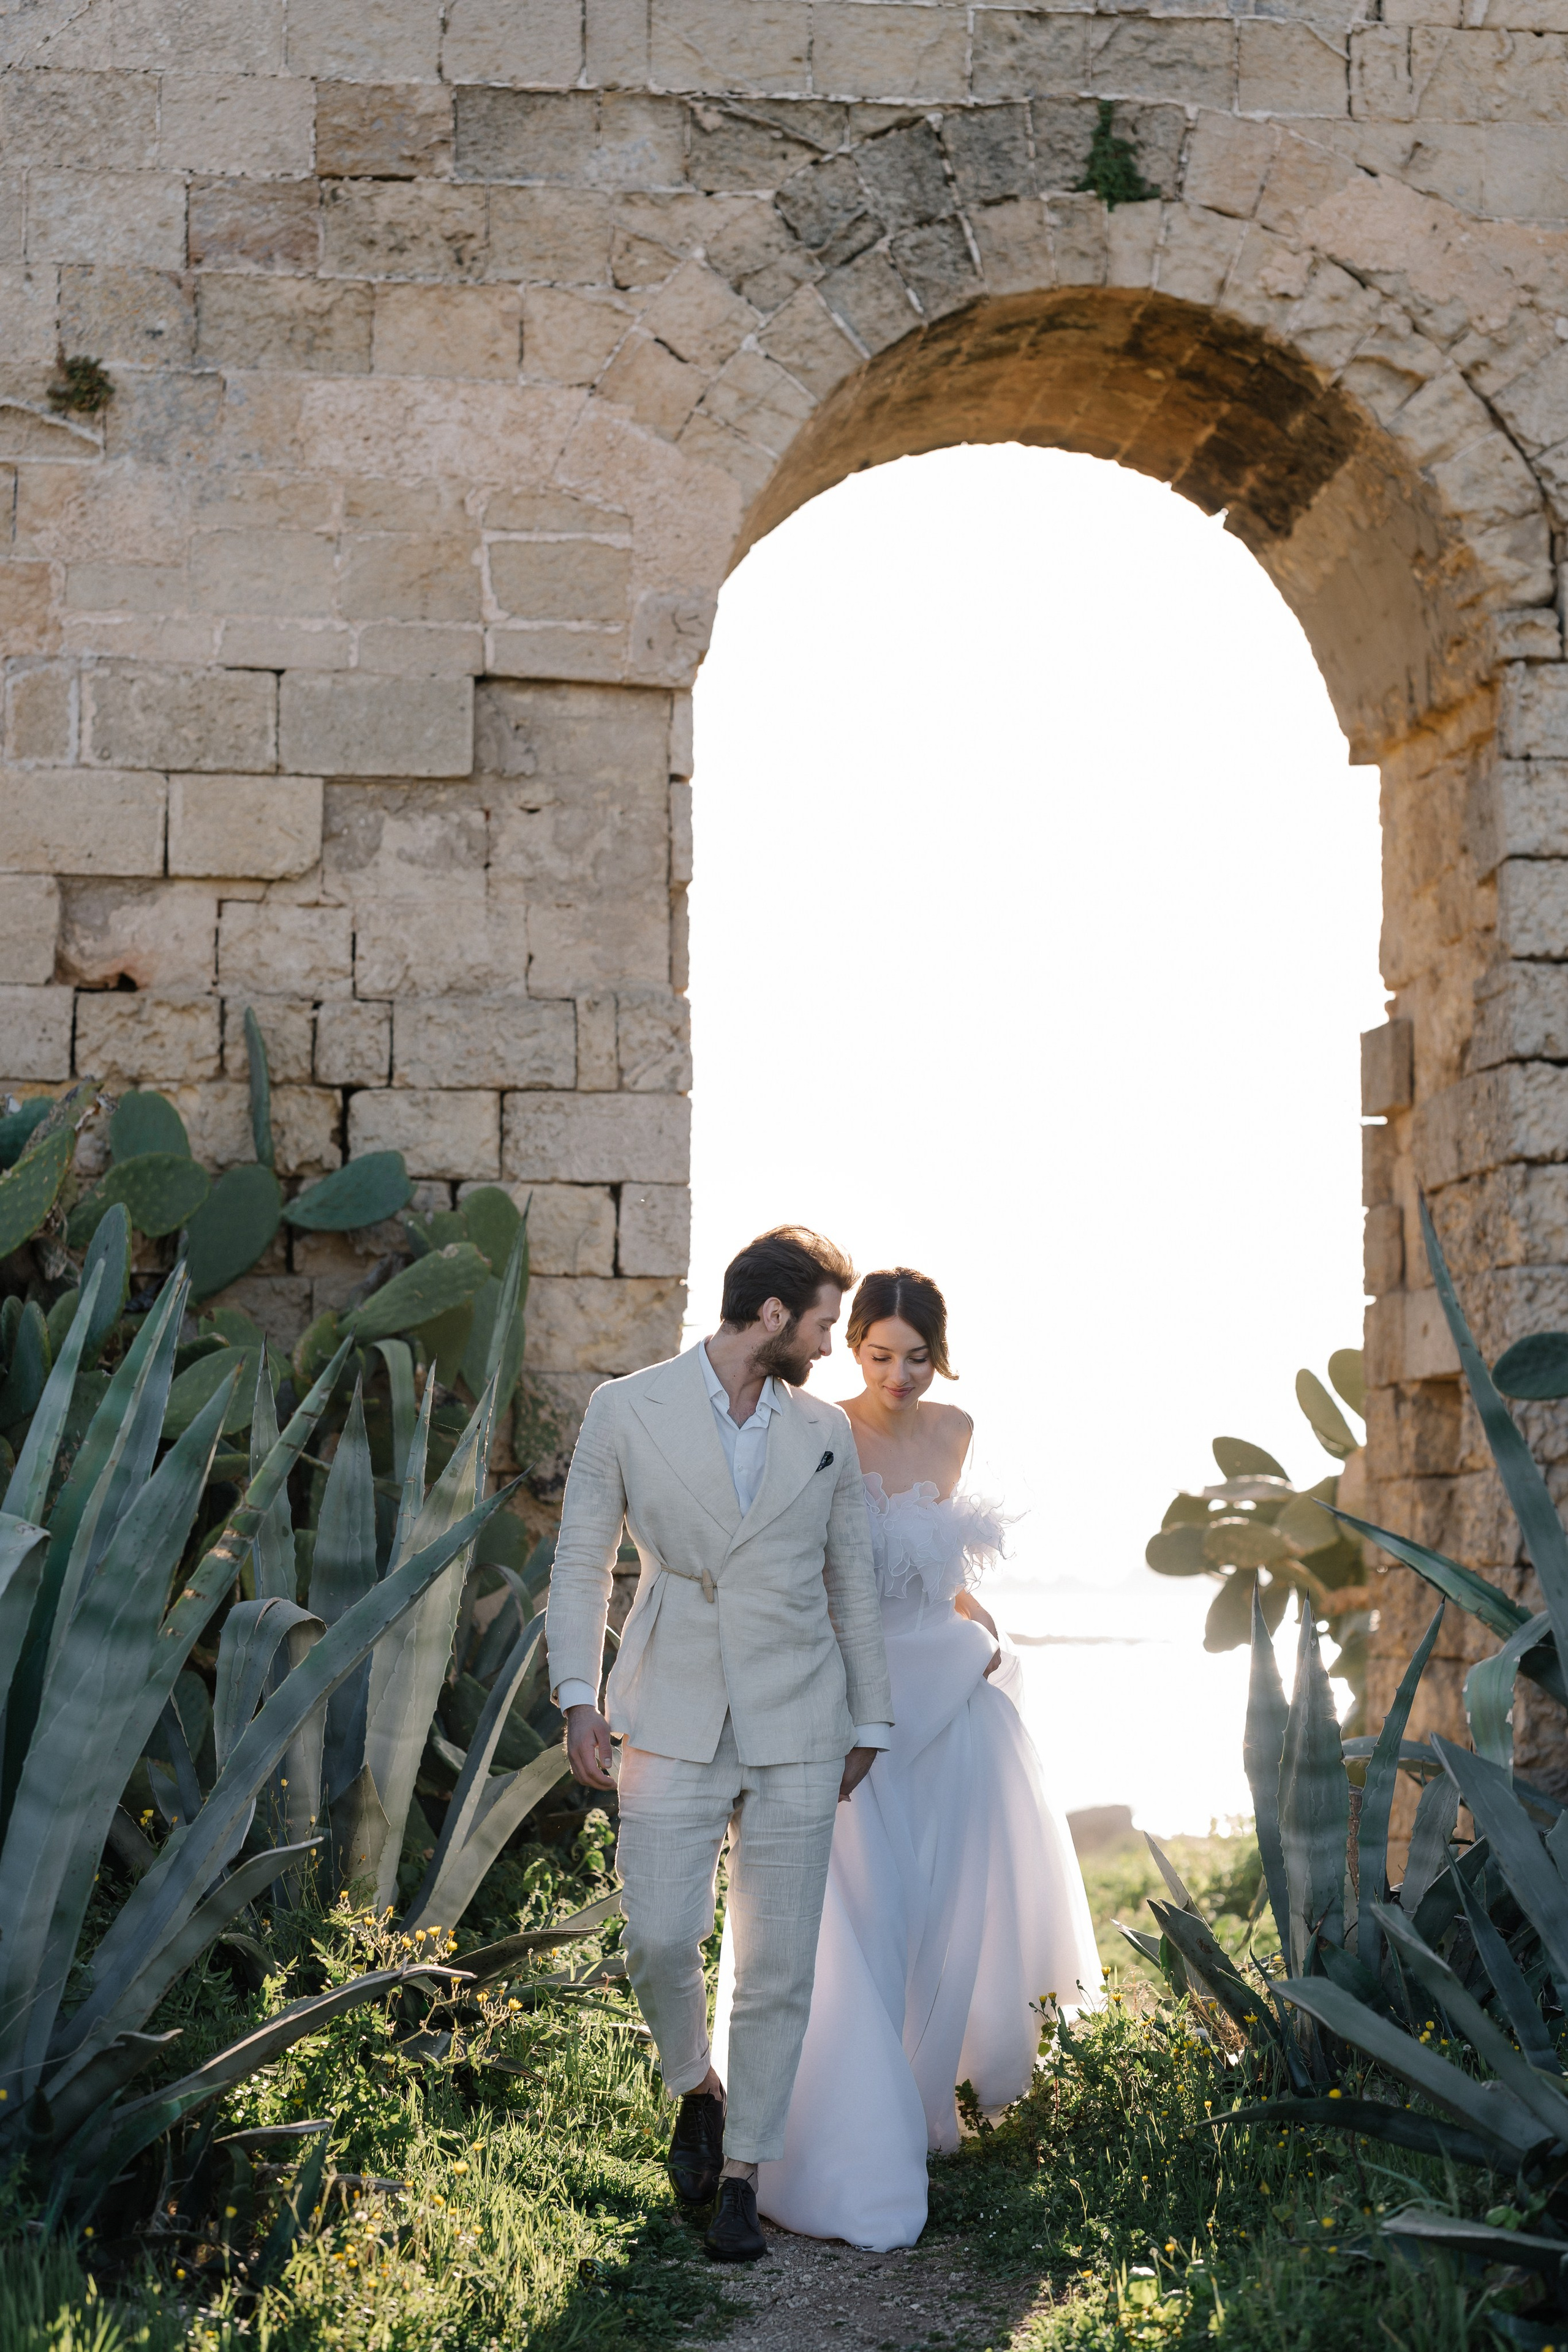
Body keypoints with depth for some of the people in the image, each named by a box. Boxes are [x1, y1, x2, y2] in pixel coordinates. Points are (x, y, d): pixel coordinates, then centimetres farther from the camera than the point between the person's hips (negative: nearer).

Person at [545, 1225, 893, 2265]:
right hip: (673, 1728, -2)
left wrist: (870, 1722, 15)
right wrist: (579, 1695, -6)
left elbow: (853, 1584, 14)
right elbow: (582, 1562, 3)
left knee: (779, 1968, 2)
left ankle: (742, 2176, 15)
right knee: (661, 1939, -8)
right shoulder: (627, 1411, 0)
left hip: (798, 1735, 2)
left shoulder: (828, 1433, 7)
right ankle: (698, 2088, 23)